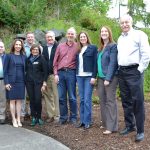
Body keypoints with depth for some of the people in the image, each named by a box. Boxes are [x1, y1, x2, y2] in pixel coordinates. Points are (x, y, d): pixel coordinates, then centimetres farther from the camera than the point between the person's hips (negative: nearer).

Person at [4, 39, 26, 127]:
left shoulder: (24, 57, 9)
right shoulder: (9, 56, 0)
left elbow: (25, 69, 10)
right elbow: (5, 70, -2)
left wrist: (25, 81, 3)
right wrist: (6, 82, -9)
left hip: (21, 81, 3)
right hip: (12, 81, -3)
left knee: (19, 100, 6)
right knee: (12, 100, 2)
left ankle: (18, 119, 12)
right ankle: (14, 120, 8)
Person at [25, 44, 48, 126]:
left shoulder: (41, 59, 1)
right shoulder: (28, 59, 13)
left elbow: (45, 71, -1)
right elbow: (26, 70, 17)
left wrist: (44, 83, -7)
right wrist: (25, 80, 7)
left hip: (38, 82, -3)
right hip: (29, 82, 3)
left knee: (38, 100, -9)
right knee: (32, 100, 2)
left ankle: (39, 117, 8)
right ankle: (33, 118, 11)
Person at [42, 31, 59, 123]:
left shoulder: (58, 47, -3)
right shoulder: (44, 48, 15)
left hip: (55, 74, -5)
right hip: (46, 75, 6)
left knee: (56, 95, -2)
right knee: (48, 95, 8)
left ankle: (57, 115, 7)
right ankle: (51, 115, 17)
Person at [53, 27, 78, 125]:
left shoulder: (77, 47, 3)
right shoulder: (60, 46, 12)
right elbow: (55, 61, 10)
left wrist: (78, 72, -8)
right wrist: (56, 74, 2)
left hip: (71, 73, -3)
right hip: (60, 72, 3)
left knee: (72, 97, 2)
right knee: (61, 97, 7)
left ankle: (73, 118, 14)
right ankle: (63, 117, 18)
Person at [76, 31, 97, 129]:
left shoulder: (93, 48, 1)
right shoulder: (78, 50, 16)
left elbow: (95, 63, -6)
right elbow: (77, 63, 15)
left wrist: (94, 76, -13)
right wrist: (76, 75, 8)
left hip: (89, 76, -5)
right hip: (79, 76, 5)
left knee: (87, 99, -6)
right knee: (82, 99, 7)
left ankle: (87, 121, 3)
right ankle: (82, 120, 13)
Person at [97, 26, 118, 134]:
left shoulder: (113, 46, -6)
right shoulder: (101, 48, 16)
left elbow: (113, 63, -13)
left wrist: (108, 78, -18)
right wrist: (98, 76, 8)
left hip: (110, 77, -7)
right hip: (101, 77, 7)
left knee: (110, 101, -4)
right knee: (103, 101, 10)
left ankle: (111, 126, 1)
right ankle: (105, 123, 21)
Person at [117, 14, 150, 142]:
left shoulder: (139, 34, -3)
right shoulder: (120, 38, 16)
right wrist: (119, 69, 12)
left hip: (134, 71, -6)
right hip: (122, 72, 7)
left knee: (137, 101, -6)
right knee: (126, 101, 12)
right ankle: (129, 126, 24)